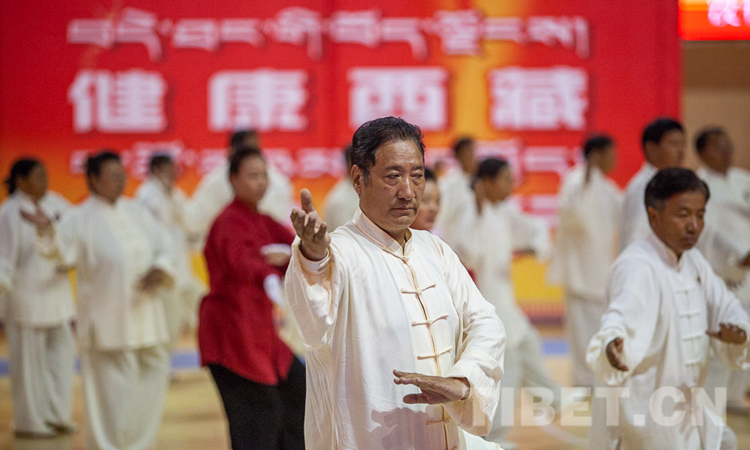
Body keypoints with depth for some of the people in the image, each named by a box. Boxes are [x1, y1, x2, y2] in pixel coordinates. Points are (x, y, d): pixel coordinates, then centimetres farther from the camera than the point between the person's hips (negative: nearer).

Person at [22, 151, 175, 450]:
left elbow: (163, 249, 13)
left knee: (153, 373, 11)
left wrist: (160, 270, -8)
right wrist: (47, 231, -44)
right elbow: (62, 249, -23)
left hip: (143, 313, 6)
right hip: (108, 321, -6)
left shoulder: (136, 212, 10)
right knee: (112, 390, -5)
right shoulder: (80, 219, -6)